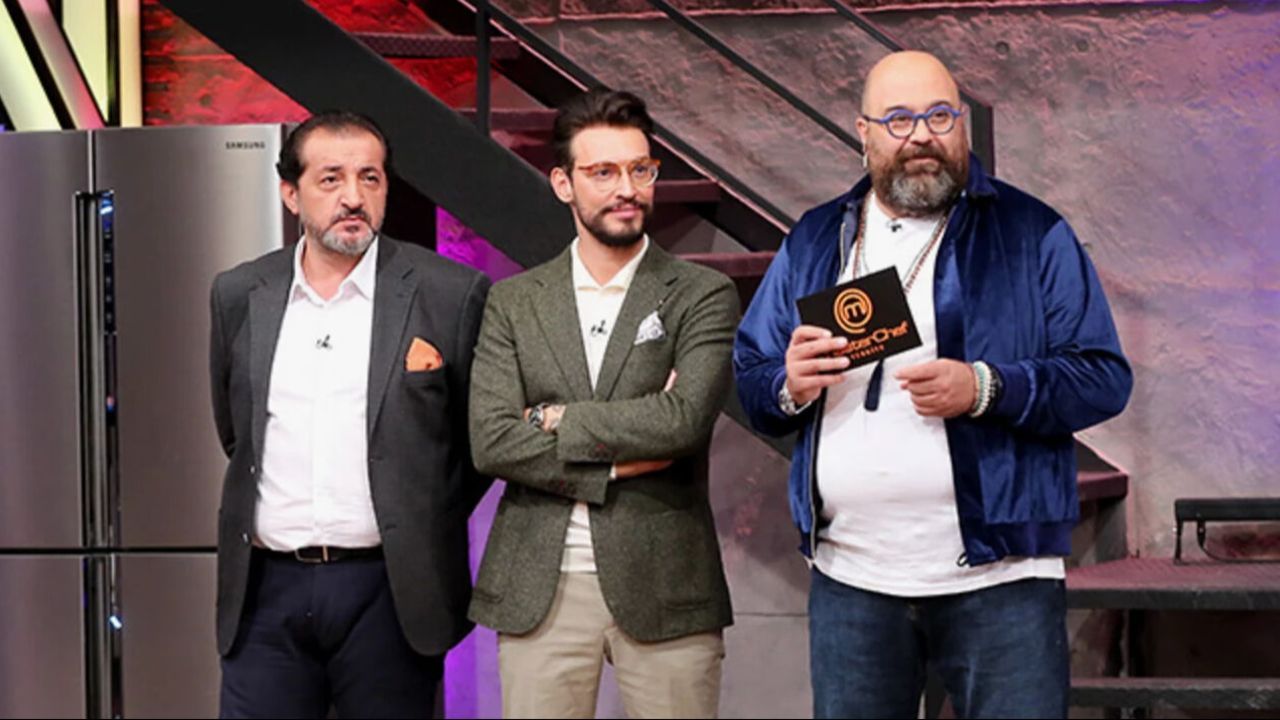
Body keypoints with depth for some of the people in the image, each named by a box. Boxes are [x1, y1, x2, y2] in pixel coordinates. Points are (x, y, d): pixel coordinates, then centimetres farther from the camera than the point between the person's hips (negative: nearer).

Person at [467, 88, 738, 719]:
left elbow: (684, 419, -14)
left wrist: (556, 419, -6)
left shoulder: (703, 296, 3)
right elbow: (490, 442, -3)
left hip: (664, 586, -2)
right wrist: (621, 459, -10)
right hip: (537, 590, 2)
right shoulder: (513, 302, 9)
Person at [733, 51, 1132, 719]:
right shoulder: (813, 242, 13)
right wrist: (787, 386, -10)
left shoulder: (1032, 233, 2)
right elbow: (748, 379, 14)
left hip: (998, 580, -3)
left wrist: (985, 390, -19)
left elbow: (1103, 377, -3)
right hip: (849, 581, 3)